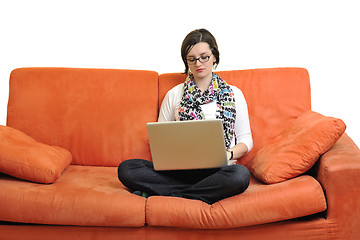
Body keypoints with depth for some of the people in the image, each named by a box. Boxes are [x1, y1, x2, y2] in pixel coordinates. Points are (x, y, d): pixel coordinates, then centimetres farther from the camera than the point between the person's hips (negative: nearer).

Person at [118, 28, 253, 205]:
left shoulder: (233, 94, 13)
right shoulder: (174, 95, 14)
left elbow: (246, 138, 13)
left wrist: (229, 154, -9)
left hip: (217, 170, 0)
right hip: (180, 169, 1)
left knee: (240, 175, -38)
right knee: (126, 169, -23)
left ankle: (168, 196, -26)